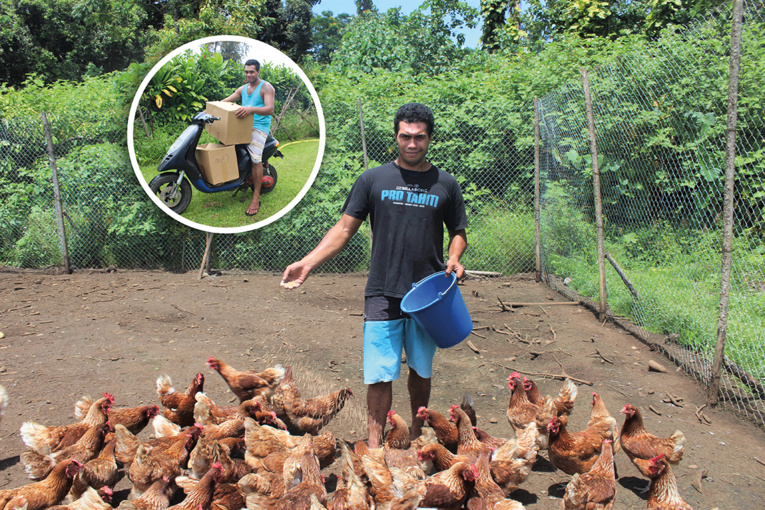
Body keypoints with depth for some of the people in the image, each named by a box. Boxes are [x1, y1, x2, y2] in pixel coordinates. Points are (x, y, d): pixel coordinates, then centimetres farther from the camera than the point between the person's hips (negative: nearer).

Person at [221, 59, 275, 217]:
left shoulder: (266, 87, -4)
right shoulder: (243, 89, 19)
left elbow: (270, 109, -20)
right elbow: (225, 102, 20)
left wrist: (251, 109, -37)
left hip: (258, 128, -8)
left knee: (255, 159, -22)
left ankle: (256, 198, -20)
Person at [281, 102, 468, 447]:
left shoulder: (445, 184, 6)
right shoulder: (373, 179, 2)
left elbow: (458, 233, 15)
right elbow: (344, 229, 1)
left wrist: (454, 259, -6)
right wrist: (307, 263, -10)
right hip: (383, 294, -1)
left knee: (421, 370, 15)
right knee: (379, 375, -2)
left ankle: (417, 432, 36)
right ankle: (374, 445, 11)